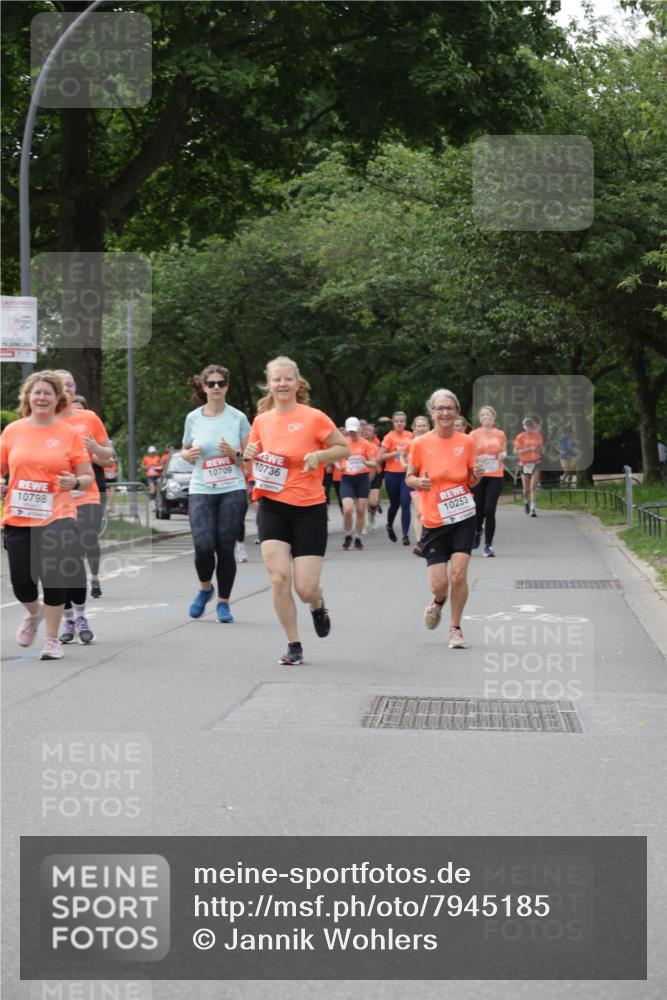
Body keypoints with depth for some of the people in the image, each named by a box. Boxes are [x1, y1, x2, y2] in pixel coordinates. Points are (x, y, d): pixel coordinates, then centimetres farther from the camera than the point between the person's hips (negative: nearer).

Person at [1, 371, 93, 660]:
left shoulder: (69, 434, 1)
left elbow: (87, 477, 4)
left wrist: (75, 482, -17)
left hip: (56, 518, -2)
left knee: (53, 578, -8)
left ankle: (52, 639, 10)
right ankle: (33, 614, 37)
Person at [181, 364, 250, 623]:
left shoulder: (238, 417, 1)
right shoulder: (193, 418, 5)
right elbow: (185, 450, 18)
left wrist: (235, 453, -15)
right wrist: (188, 455, -5)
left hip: (232, 490, 0)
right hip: (201, 491, 0)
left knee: (226, 548, -2)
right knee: (203, 546, -13)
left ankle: (223, 602, 16)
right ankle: (205, 588, 17)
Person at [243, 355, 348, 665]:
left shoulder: (314, 417, -5)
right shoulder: (261, 421, 7)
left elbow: (344, 449, 2)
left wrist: (319, 455, -16)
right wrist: (251, 454, -1)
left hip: (309, 509, -3)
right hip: (272, 508, 3)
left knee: (306, 588, -6)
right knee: (279, 578, -12)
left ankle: (318, 606, 33)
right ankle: (293, 645, 3)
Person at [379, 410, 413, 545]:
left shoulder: (410, 435, 5)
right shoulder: (389, 437, -6)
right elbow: (381, 457, -10)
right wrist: (397, 452, -18)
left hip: (406, 474, 2)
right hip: (392, 474, -2)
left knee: (405, 503, -11)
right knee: (394, 504, 11)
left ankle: (406, 534, -8)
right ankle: (390, 526, 40)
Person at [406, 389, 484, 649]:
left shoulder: (466, 442, 3)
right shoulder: (420, 444, -3)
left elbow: (471, 481, 13)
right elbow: (409, 478, 6)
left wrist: (477, 474, -9)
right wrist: (418, 482, -16)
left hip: (463, 517, 1)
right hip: (434, 521, -1)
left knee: (458, 575, -9)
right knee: (439, 584, -4)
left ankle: (456, 628, 10)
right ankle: (437, 603, 34)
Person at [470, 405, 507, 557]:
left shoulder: (500, 434, 7)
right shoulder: (474, 434, 1)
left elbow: (504, 452, 20)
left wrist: (503, 455, -2)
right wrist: (478, 458, -16)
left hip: (495, 476, 0)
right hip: (478, 475, 0)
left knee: (490, 510, -9)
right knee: (478, 509, 5)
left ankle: (488, 545, -2)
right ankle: (477, 532, 40)